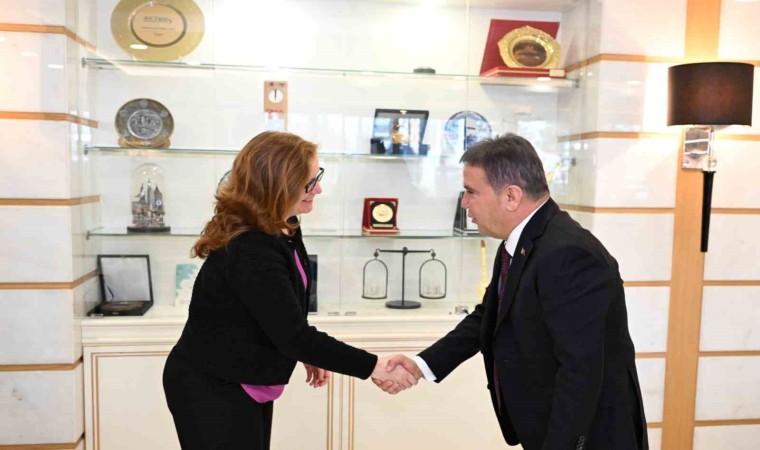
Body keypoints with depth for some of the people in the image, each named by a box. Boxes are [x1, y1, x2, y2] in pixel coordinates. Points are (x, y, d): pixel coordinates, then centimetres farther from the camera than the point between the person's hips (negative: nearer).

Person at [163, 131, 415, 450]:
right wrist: (373, 367, -27)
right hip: (210, 390, -9)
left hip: (246, 385, 9)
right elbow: (293, 334, -31)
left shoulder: (281, 229, 0)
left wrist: (308, 354, 7)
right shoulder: (249, 250, -30)